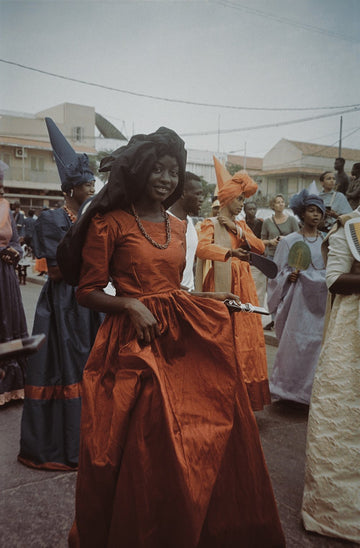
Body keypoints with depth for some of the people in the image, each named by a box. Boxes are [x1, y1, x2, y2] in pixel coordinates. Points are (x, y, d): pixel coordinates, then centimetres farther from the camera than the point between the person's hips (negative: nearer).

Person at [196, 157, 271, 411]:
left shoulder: (242, 224, 19)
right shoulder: (211, 224, -3)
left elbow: (261, 247, 7)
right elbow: (202, 248, -23)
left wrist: (238, 231, -5)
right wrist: (229, 252, -39)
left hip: (244, 285, 7)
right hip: (223, 285, -6)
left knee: (246, 333, 5)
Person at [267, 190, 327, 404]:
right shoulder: (289, 241, 1)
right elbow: (279, 272, 3)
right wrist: (290, 276, -16)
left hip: (322, 300, 3)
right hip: (299, 299, -2)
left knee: (320, 343, 1)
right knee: (295, 344, -1)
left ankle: (314, 391, 15)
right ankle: (290, 388, 16)